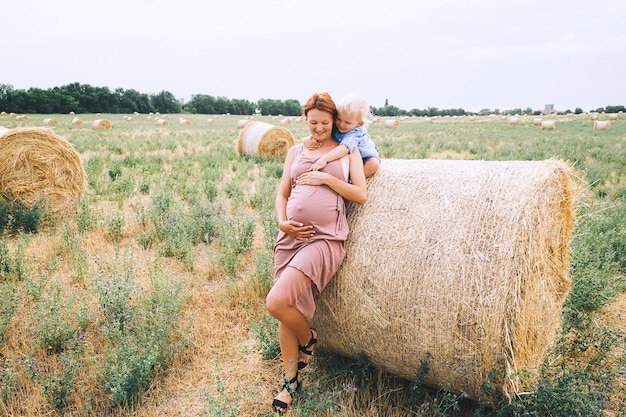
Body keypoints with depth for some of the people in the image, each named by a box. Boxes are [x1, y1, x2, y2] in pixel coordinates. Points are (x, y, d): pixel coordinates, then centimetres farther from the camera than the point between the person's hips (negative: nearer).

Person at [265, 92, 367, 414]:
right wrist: (282, 221, -4)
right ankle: (291, 380, 27)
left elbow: (361, 195, 0)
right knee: (287, 308, 6)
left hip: (325, 239, -4)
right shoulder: (296, 151, 16)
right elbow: (282, 193, 14)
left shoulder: (348, 151, 8)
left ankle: (308, 339, 16)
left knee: (277, 303, -18)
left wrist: (326, 177, -9)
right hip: (291, 236, 4)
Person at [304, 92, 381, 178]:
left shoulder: (356, 134, -37)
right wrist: (308, 140, -33)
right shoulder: (333, 125, -18)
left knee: (373, 164, -34)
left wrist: (324, 159, -64)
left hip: (364, 157, -5)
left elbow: (345, 148, -53)